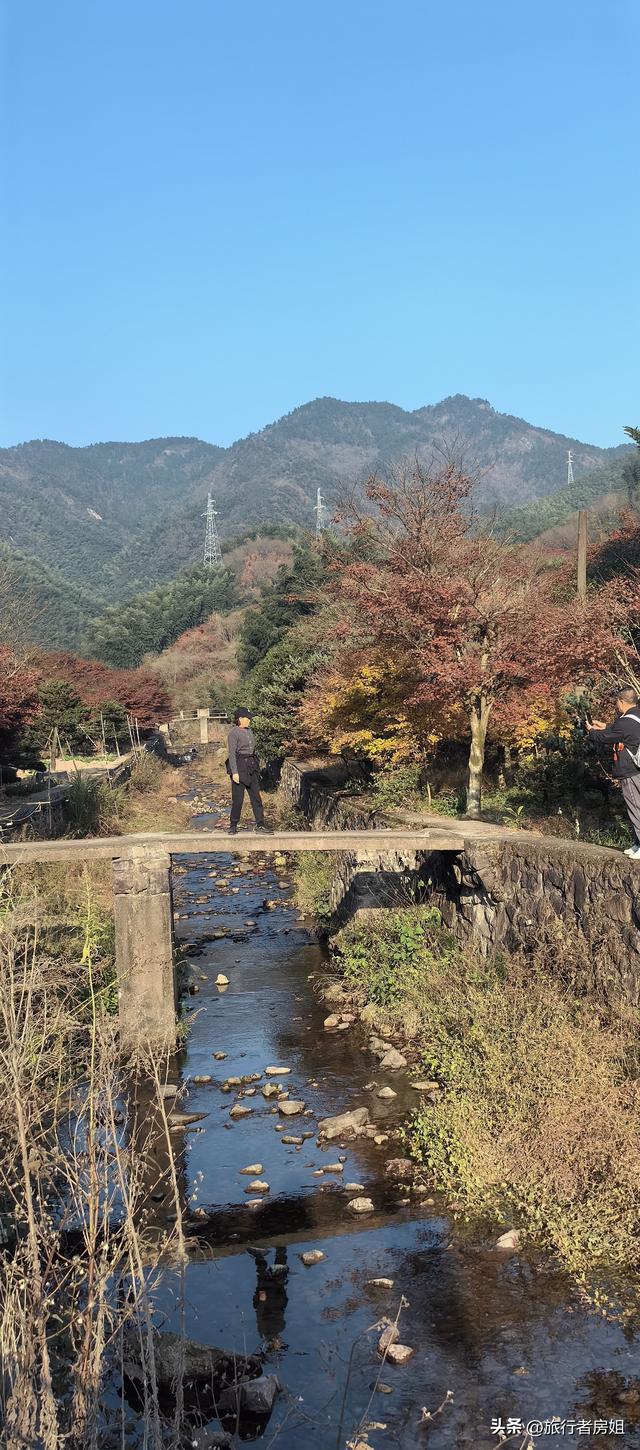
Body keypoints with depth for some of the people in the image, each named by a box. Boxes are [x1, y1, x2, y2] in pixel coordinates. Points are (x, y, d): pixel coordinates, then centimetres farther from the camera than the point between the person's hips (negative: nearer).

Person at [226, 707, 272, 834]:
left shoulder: (249, 730, 12)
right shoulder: (233, 733, -11)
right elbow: (232, 754, -14)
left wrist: (256, 766, 19)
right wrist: (234, 772, -19)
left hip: (251, 766, 7)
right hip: (239, 766, -7)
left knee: (256, 795, 5)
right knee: (238, 797, -1)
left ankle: (260, 823, 8)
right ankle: (233, 825, 11)